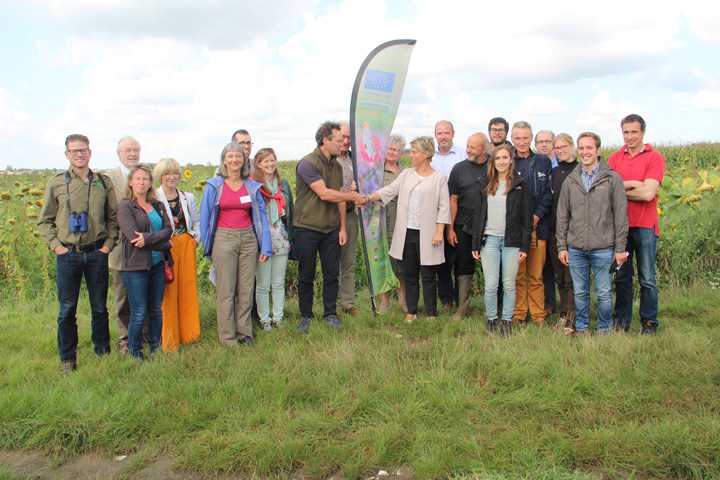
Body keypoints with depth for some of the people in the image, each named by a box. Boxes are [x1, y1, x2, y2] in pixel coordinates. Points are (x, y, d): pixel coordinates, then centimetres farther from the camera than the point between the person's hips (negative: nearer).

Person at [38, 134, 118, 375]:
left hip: (97, 253, 1)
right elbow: (45, 220, 9)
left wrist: (109, 243, 2)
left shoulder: (104, 182, 6)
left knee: (99, 307, 10)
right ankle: (68, 359, 18)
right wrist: (55, 244, -3)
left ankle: (103, 353, 25)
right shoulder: (56, 183, 3)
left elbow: (113, 217, 13)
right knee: (67, 309, 5)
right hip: (68, 254, -1)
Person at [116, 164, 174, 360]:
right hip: (136, 266, -5)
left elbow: (168, 229, -1)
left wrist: (148, 238, -19)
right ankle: (135, 354, 14)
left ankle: (155, 349, 24)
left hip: (158, 264, 5)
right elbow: (133, 236, -14)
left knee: (156, 310, 11)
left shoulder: (158, 206, 12)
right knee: (138, 314, 1)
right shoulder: (124, 206, -4)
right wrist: (165, 244, -9)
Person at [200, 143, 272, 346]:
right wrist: (208, 249, 3)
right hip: (224, 239, -2)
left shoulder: (252, 186, 7)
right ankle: (227, 337, 11)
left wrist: (265, 247, 4)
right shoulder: (214, 186, 1)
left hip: (248, 239, 2)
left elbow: (262, 217, 9)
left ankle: (244, 332, 18)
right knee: (226, 291, 1)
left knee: (246, 289, 6)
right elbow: (205, 218, 5)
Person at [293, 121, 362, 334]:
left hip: (331, 230, 6)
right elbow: (324, 194, -20)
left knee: (331, 275, 7)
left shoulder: (336, 166, 11)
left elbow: (339, 198, 12)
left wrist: (342, 227, 7)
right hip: (307, 229, -6)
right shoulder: (307, 164, -13)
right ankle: (306, 317, 19)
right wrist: (353, 196, -9)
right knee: (306, 276, 5)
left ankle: (330, 314, 21)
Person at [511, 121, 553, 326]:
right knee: (517, 274, 3)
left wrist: (537, 215, -6)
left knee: (536, 275, 4)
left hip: (537, 225, 1)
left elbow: (549, 192, 6)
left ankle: (538, 315, 14)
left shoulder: (543, 161, 11)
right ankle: (518, 314, 14)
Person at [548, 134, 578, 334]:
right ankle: (563, 315, 21)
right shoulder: (554, 172, 15)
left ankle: (571, 320, 0)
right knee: (560, 277, 11)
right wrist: (549, 223, 10)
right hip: (554, 231, 6)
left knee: (572, 278, -5)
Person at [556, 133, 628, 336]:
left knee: (604, 294, 4)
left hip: (603, 248, -2)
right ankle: (581, 329, 24)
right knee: (580, 293, 10)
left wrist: (620, 247, -5)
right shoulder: (570, 180, 8)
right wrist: (562, 246, 5)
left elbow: (621, 215, -1)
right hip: (576, 249, 2)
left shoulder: (612, 179, 0)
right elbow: (562, 216, 10)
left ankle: (604, 331, 21)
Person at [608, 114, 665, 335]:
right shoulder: (615, 158, 10)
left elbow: (648, 193, -13)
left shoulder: (655, 157, -1)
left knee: (647, 279, 3)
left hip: (644, 225, -3)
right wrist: (634, 184, -11)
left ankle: (649, 323, 15)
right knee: (622, 277, 8)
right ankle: (622, 322, 18)